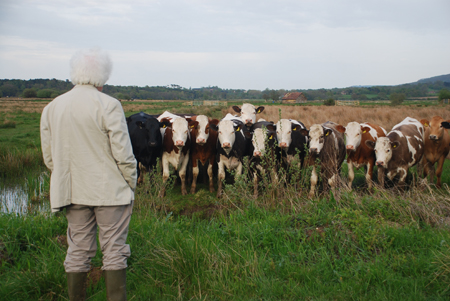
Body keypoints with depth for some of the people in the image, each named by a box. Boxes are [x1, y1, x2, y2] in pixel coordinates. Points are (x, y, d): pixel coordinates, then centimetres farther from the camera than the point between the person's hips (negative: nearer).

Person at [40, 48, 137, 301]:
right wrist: (131, 184, 0)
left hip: (72, 192, 5)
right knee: (114, 250, 3)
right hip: (110, 190, -5)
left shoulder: (52, 108, 6)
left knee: (78, 250, 13)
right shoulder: (109, 105, -11)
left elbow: (49, 157, 9)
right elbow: (123, 154, -12)